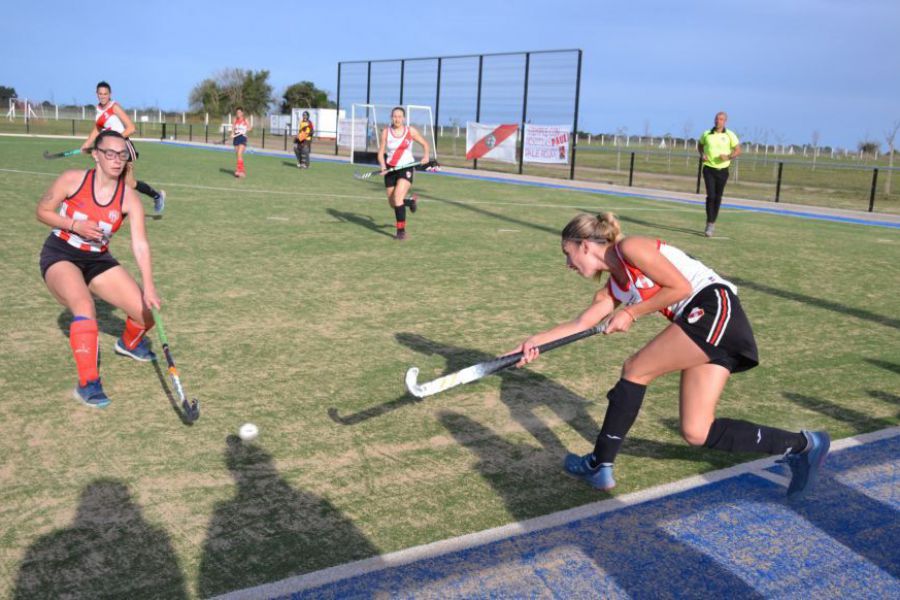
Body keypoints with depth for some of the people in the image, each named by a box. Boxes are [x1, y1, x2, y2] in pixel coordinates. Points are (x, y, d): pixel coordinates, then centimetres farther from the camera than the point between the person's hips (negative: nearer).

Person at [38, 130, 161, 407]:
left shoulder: (129, 198, -12)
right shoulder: (72, 180, -15)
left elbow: (140, 245, -18)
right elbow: (43, 211, -3)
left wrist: (149, 287, -29)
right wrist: (75, 225, -22)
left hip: (98, 260, 3)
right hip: (59, 256, -3)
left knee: (146, 313, -5)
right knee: (85, 305, -35)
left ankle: (129, 343, 33)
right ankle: (87, 382, -30)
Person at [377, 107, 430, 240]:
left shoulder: (411, 131, -4)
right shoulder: (386, 132, -2)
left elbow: (425, 144, 8)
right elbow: (381, 152, -1)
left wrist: (426, 155, -11)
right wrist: (383, 165, -19)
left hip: (406, 168, -3)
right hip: (390, 169, 3)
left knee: (397, 198, -23)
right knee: (392, 203, 7)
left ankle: (401, 231, -14)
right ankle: (410, 201, 41)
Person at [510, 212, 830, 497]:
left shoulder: (629, 248, -6)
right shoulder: (613, 289, 19)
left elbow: (681, 287, -10)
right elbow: (582, 323, 10)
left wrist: (631, 314, -5)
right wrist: (537, 341, -1)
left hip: (714, 308, -9)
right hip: (706, 323, 9)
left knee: (635, 370, -4)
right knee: (696, 432, 2)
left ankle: (600, 465, 3)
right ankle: (800, 445, 11)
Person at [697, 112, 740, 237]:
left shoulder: (730, 135, -2)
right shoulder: (707, 134, 2)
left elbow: (738, 150, 2)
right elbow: (700, 144, 20)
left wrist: (729, 157, -17)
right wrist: (702, 155, 0)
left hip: (723, 170, 1)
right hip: (709, 169, -1)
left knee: (718, 197, 8)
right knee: (710, 195, -14)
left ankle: (713, 222, 24)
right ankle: (709, 224, -9)